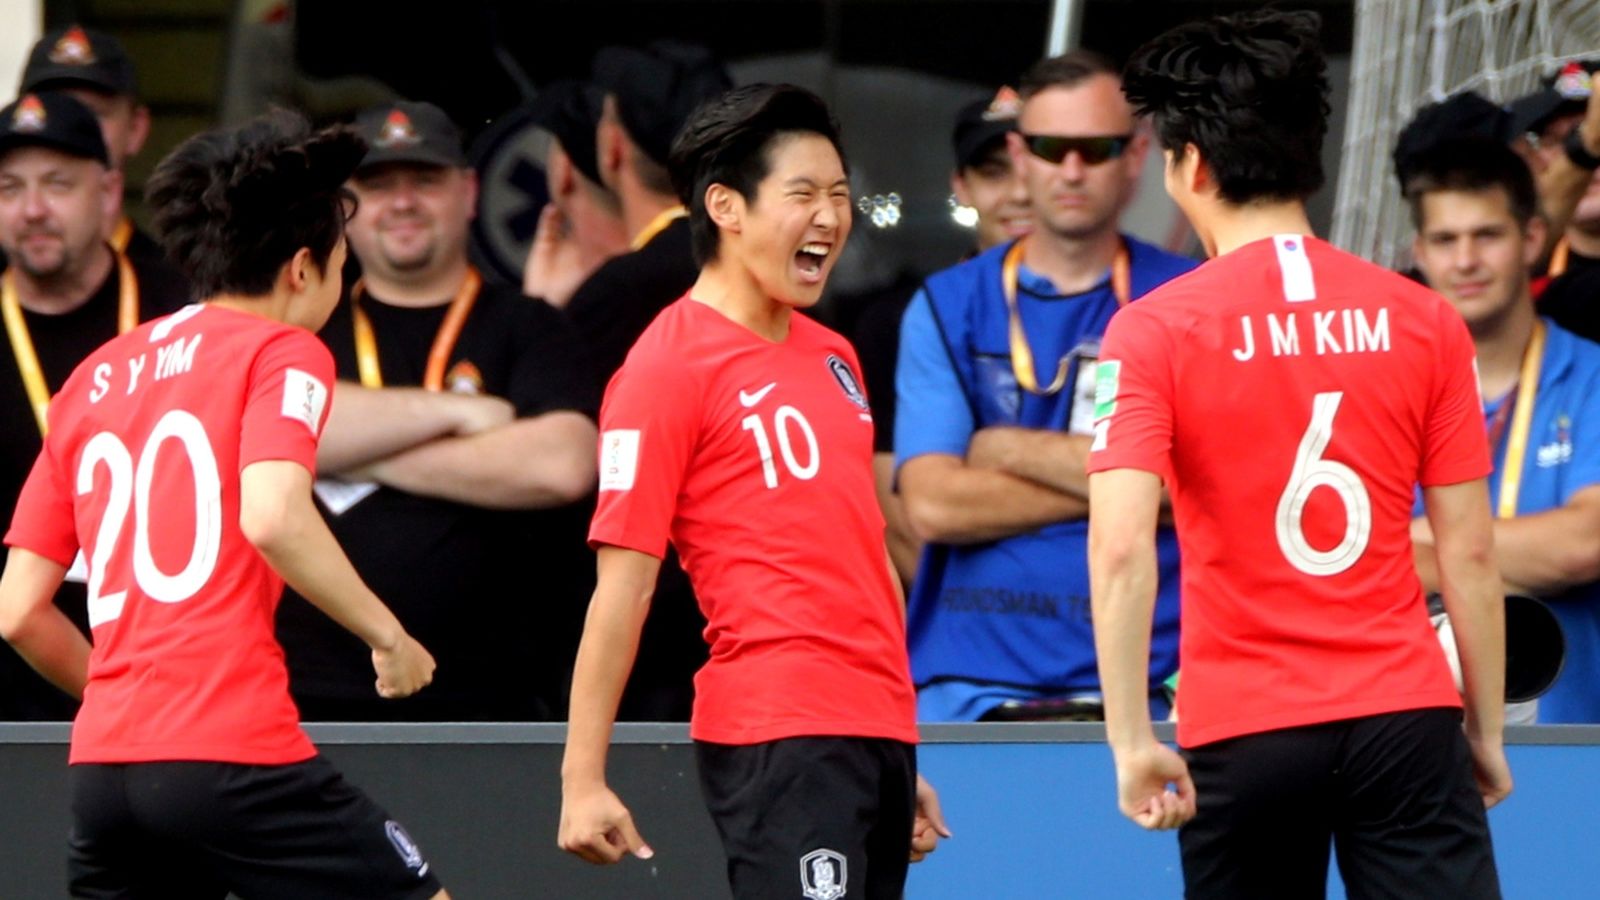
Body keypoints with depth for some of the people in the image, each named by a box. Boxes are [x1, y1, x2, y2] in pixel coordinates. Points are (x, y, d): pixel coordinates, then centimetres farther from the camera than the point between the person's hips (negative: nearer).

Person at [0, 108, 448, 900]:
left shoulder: (95, 378, 20)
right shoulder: (281, 352, 2)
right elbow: (270, 516, -18)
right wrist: (386, 634, -6)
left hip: (99, 766, 6)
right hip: (231, 757, -6)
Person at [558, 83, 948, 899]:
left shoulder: (833, 357, 17)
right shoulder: (670, 365, -6)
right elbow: (623, 580, -10)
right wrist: (582, 779, -14)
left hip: (878, 736, 8)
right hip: (776, 735, -8)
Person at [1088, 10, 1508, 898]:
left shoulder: (1153, 332, -4)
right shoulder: (1425, 322, 3)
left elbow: (1121, 550, -14)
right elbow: (1470, 556, 5)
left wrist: (1132, 741, -12)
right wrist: (1487, 728, 13)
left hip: (1244, 732, -1)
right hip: (1407, 720, 1)